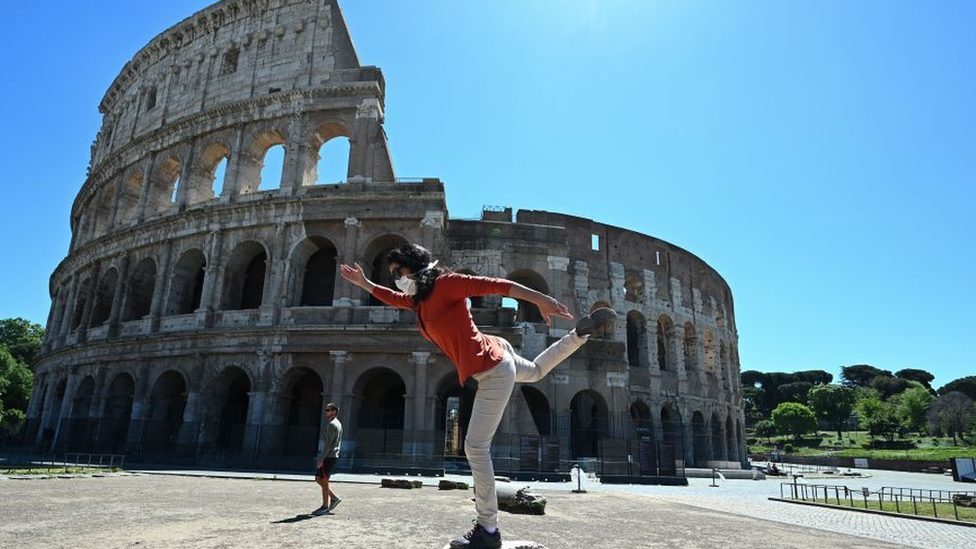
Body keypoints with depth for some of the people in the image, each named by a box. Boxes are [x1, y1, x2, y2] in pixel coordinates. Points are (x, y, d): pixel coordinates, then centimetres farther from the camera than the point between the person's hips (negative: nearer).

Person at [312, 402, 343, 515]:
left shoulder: (332, 425, -14)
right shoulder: (338, 424, 17)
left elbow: (328, 444, -20)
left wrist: (321, 459, -20)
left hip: (329, 456, -10)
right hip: (332, 456, 10)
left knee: (324, 481, -2)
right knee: (318, 479, 13)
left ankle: (325, 507, 6)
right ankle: (334, 498, 15)